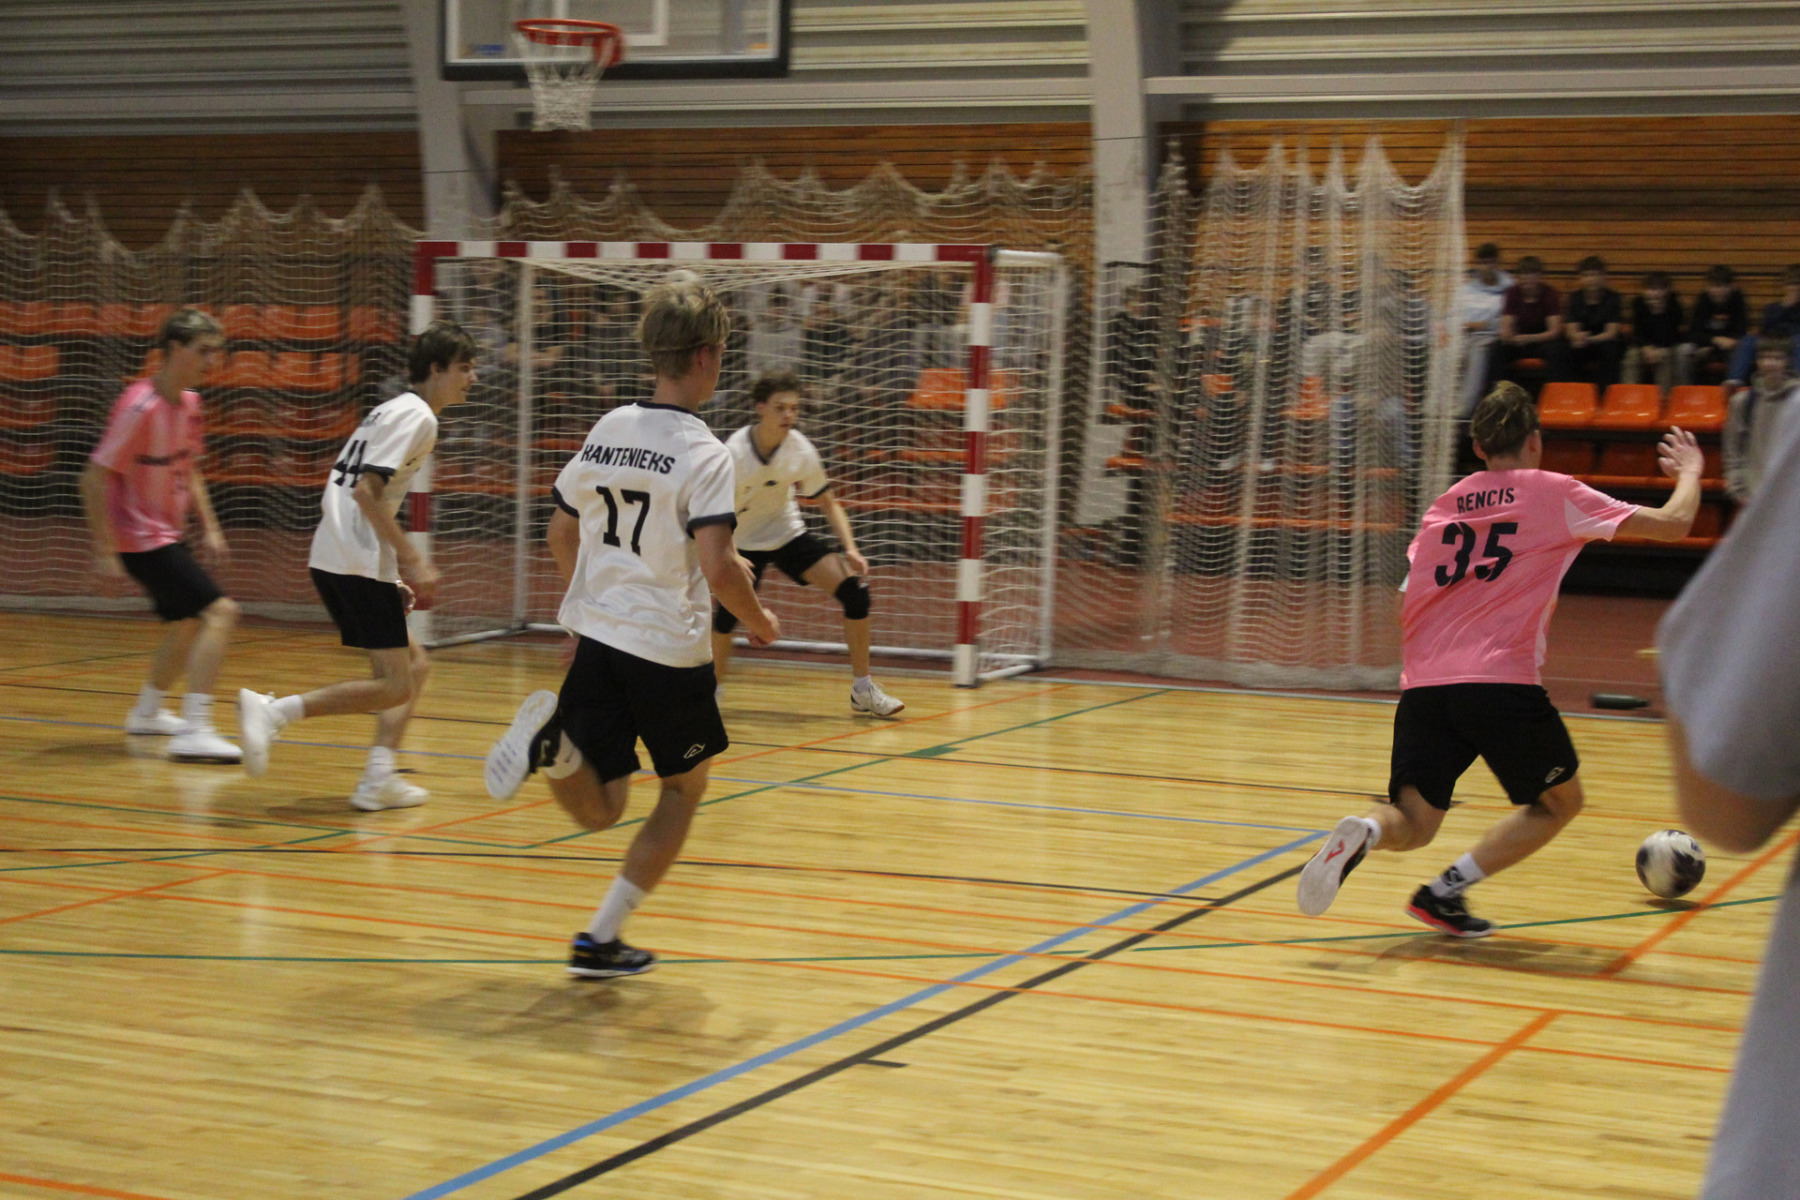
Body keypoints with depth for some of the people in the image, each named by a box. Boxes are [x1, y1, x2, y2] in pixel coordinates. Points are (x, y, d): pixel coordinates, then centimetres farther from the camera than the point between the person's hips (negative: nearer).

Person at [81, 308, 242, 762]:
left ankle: (146, 713, 45)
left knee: (187, 624, 24)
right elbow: (94, 478, -21)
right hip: (142, 538, -10)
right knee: (220, 612, -19)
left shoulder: (189, 402, 6)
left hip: (168, 535, 10)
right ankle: (194, 731, -21)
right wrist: (105, 551, -23)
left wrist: (210, 528, 13)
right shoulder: (139, 408, -21)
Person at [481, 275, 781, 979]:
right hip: (670, 650, -5)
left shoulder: (606, 432, 8)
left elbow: (560, 537, 17)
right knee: (685, 788, 18)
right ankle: (601, 940, 13)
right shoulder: (704, 454, -13)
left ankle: (551, 740, -22)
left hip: (595, 637, 5)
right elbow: (717, 570, -22)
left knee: (598, 811, 11)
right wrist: (759, 621, -3)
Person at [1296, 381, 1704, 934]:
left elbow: (1404, 610, 20)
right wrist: (1689, 473, 26)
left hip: (1423, 682, 5)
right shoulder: (1553, 493, 6)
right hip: (1502, 681, -4)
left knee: (1413, 822, 12)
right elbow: (1672, 524, 6)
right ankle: (1446, 890, 1)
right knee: (1559, 801, 16)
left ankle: (1363, 832, -24)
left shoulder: (1445, 504, 19)